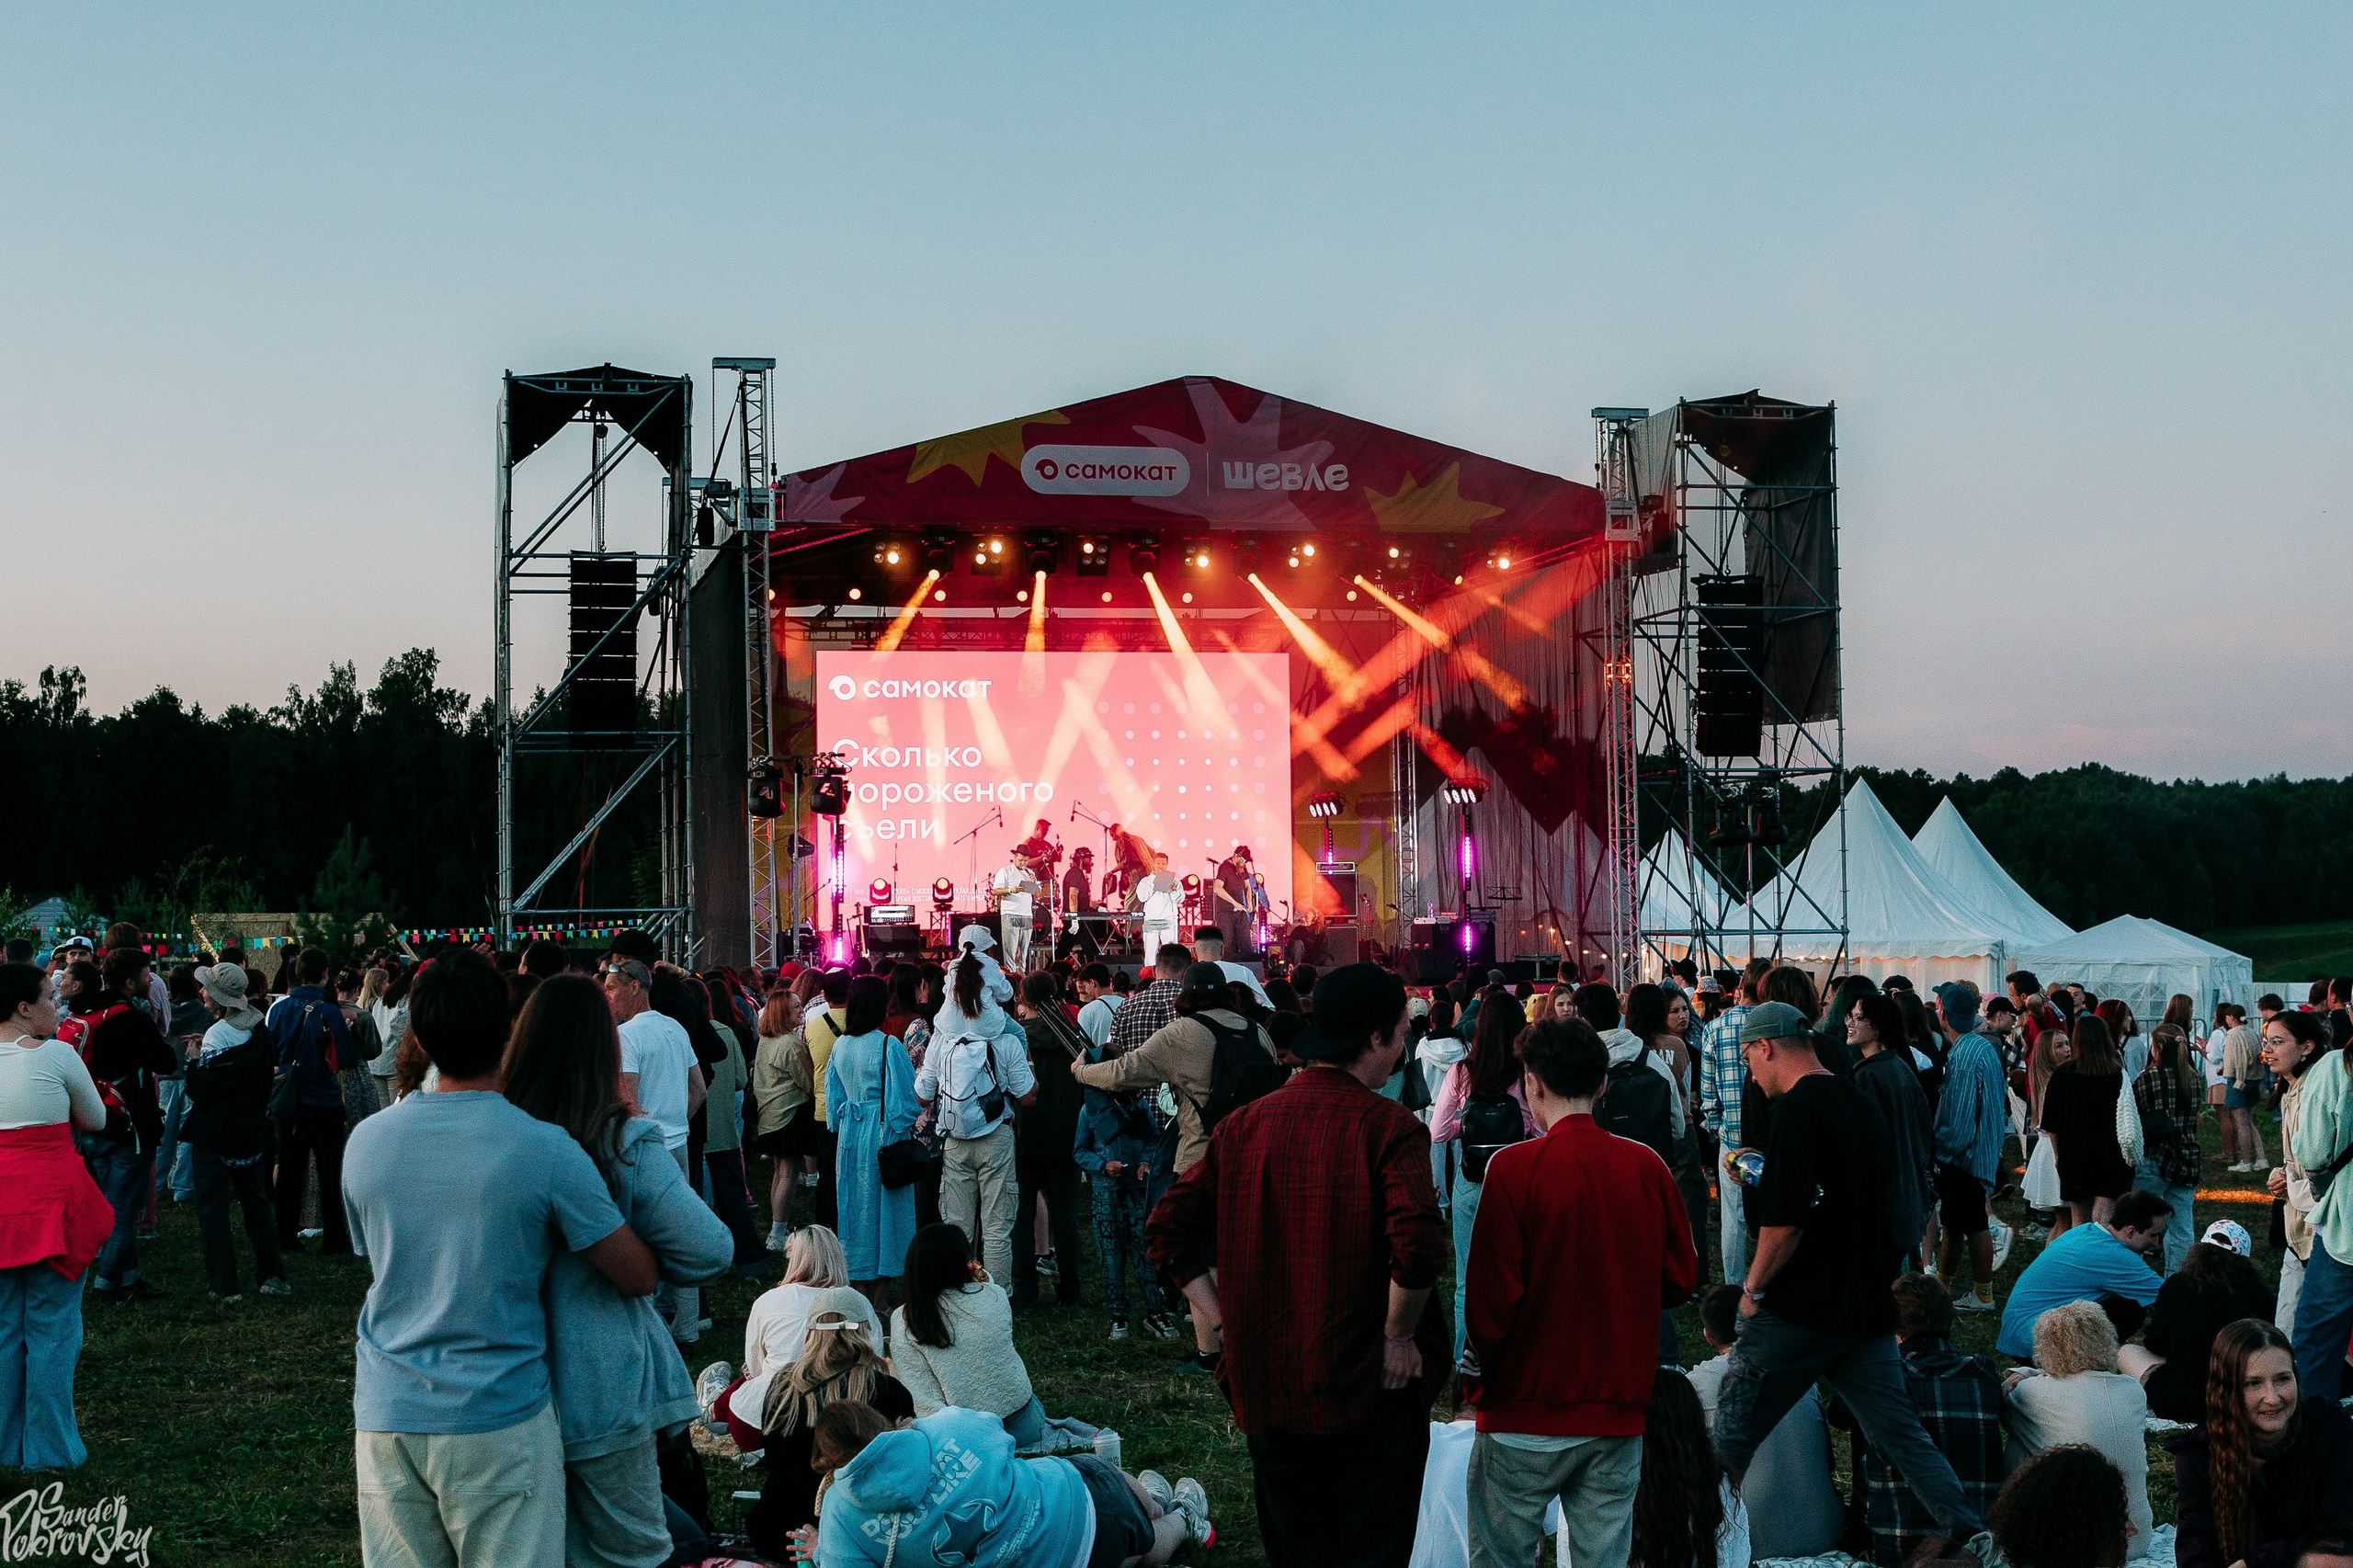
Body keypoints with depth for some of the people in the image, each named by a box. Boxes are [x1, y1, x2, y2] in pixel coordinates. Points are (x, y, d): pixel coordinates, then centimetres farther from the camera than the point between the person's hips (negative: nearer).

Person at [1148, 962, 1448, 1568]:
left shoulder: (1244, 1124, 2)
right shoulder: (1389, 1126, -13)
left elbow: (1169, 1228, 3)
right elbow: (1417, 1246, -26)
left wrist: (1216, 1317, 5)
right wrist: (1399, 1336, -13)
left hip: (1267, 1384, 4)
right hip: (1372, 1388, -4)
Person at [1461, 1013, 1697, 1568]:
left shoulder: (1514, 1168, -14)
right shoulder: (1647, 1166, -3)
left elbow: (1492, 1299, -14)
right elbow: (1680, 1279, 6)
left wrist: (1481, 1374, 2)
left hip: (1526, 1411, -4)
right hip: (1619, 1413, 4)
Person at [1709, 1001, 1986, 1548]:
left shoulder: (1798, 1110, -15)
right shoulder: (1861, 1105, 12)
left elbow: (1786, 1219, -21)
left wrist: (1753, 1288, -7)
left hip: (1799, 1312, -8)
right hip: (1869, 1308, 8)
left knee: (1731, 1440, 6)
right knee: (1901, 1436, 6)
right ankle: (1973, 1536, -5)